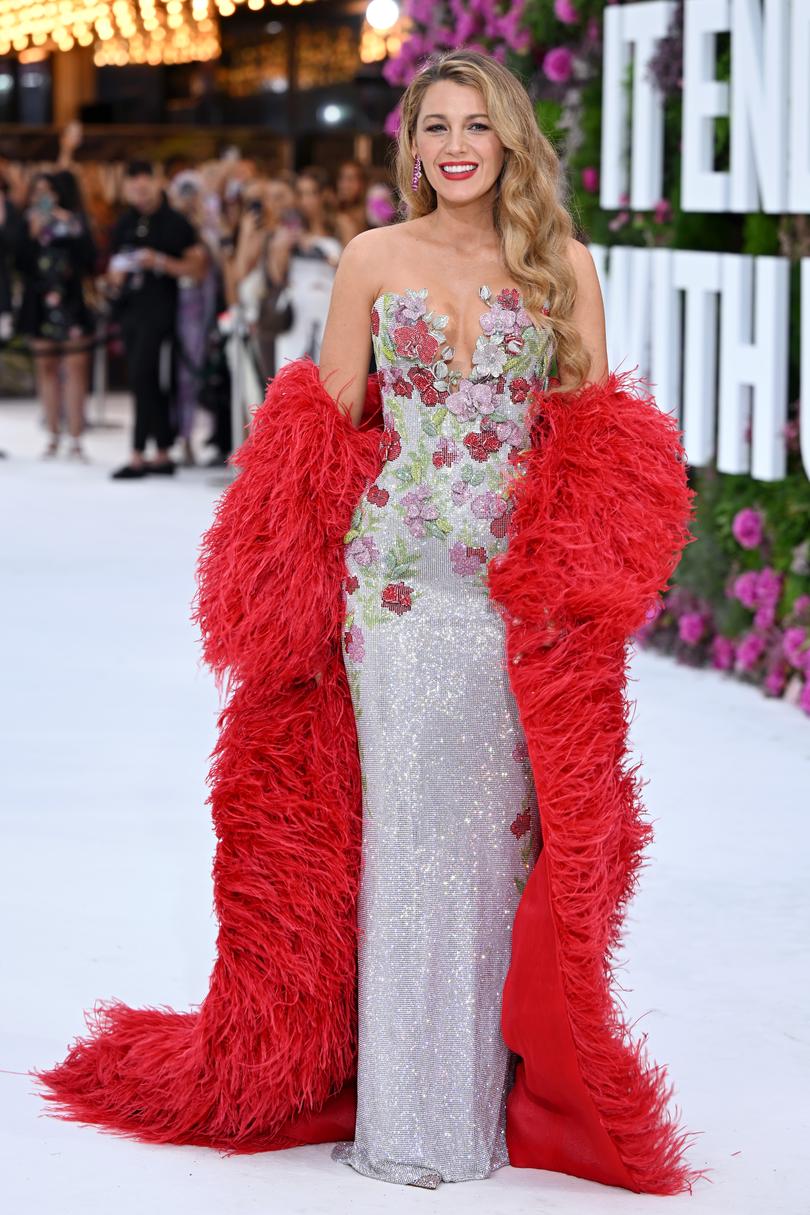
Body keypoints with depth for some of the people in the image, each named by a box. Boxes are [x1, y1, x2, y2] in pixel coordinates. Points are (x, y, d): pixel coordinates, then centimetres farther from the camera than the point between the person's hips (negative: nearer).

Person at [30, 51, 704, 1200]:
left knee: (515, 824, 1)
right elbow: (330, 428, 8)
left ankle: (498, 1093, 11)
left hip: (528, 592, 1)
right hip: (399, 580, -1)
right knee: (410, 822, -2)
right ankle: (407, 1110, 6)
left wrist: (577, 576, -7)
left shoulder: (563, 264, 7)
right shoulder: (374, 260, 6)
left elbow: (604, 435, 6)